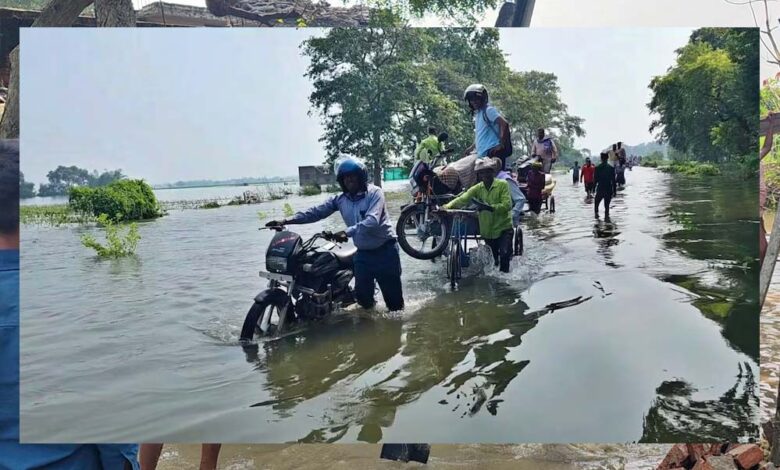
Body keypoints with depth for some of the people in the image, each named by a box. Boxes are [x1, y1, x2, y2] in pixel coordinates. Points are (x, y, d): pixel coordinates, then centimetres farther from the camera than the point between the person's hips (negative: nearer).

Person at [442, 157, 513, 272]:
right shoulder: (477, 188, 2)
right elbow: (462, 199, -12)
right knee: (493, 259, 14)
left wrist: (491, 207, -30)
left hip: (503, 228, -4)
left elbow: (507, 205, -17)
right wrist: (446, 206, -28)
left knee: (504, 254, -18)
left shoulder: (502, 185, -8)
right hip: (487, 230, 4)